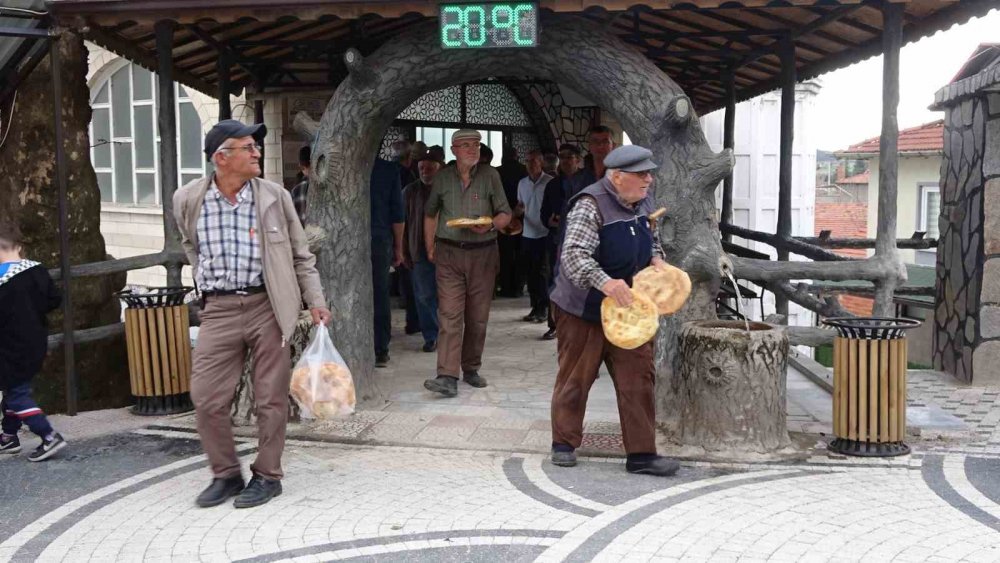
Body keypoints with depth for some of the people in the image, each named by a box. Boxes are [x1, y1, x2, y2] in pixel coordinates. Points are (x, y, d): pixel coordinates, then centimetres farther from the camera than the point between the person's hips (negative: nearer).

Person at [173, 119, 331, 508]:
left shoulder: (275, 197, -2)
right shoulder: (187, 200, 0)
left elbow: (300, 255, 5)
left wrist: (315, 300, -1)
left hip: (268, 306, -1)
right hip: (219, 310, 1)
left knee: (270, 399, 5)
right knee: (206, 399, 2)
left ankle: (267, 476, 21)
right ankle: (225, 475, 22)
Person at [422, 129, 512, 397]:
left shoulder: (490, 175, 2)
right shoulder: (442, 178, 6)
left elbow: (505, 214, 4)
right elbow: (430, 214, 18)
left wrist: (490, 226, -17)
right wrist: (430, 247, 13)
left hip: (483, 253, 0)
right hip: (449, 254, 0)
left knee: (478, 316, 7)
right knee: (449, 314, -10)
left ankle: (471, 369, 23)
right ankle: (448, 376, -13)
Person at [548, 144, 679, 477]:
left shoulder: (643, 202, 6)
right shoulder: (591, 206, -20)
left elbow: (651, 238, 24)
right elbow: (573, 256, -30)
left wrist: (657, 259, 3)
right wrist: (605, 283, -43)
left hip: (628, 309, 7)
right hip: (583, 310, -7)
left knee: (638, 378, 3)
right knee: (576, 378, 7)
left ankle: (641, 453, 11)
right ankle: (564, 443, 26)